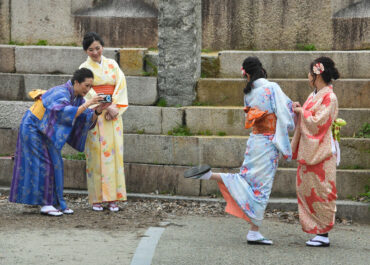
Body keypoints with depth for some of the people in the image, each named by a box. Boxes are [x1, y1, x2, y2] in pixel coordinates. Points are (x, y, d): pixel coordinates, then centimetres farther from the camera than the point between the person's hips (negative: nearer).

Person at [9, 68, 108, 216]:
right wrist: (87, 104, -43)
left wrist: (98, 111, -23)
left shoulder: (77, 97, -2)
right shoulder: (61, 94, -28)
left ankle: (55, 202, 10)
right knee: (43, 164, -11)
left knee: (54, 163, 7)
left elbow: (88, 120, -5)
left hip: (46, 131, 9)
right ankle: (45, 204, -8)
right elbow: (66, 114, -44)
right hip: (33, 129, -9)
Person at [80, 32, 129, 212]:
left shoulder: (112, 65, 11)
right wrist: (106, 107, -18)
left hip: (113, 114, 3)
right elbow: (88, 91, -9)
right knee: (96, 154, -5)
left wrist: (115, 107, -10)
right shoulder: (85, 68, 2)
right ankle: (97, 199, -1)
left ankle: (112, 198, 1)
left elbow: (121, 85, 4)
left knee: (114, 153, -1)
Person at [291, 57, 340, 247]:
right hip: (309, 151, 9)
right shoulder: (314, 95, 14)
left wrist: (301, 112, -6)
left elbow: (317, 122, -18)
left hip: (321, 152, -9)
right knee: (307, 190, 8)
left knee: (321, 191, -6)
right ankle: (318, 231, 13)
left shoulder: (329, 98, -13)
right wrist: (299, 110, 4)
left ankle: (323, 234, -2)